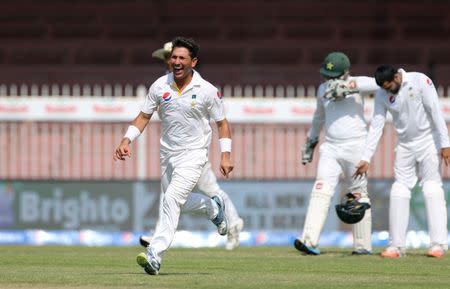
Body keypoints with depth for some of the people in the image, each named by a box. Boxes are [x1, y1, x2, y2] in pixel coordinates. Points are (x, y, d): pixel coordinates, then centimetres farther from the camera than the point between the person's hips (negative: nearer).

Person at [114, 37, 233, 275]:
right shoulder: (160, 86, -3)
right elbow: (143, 117, 3)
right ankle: (213, 207, 48)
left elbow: (222, 123, -2)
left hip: (193, 154, -5)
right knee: (177, 203, 17)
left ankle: (154, 256, -27)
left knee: (172, 199, -22)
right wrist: (126, 141, -12)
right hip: (167, 154, 5)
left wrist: (225, 155, -12)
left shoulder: (207, 91, -11)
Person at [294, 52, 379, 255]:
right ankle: (309, 241, -21)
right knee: (321, 191, -11)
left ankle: (363, 245, 9)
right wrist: (311, 141, 33)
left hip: (355, 147, -5)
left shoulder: (356, 83, -6)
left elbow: (377, 84, -25)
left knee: (358, 195, 1)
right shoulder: (323, 89, 12)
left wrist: (350, 86, -32)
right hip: (330, 148, 5)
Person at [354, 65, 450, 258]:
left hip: (428, 141, -4)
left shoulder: (420, 81, -17)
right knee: (399, 191, -1)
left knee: (432, 189, -10)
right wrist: (366, 158, -12)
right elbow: (376, 127, -6)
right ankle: (396, 246, 0)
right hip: (405, 146, 4)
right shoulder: (382, 95, -5)